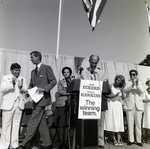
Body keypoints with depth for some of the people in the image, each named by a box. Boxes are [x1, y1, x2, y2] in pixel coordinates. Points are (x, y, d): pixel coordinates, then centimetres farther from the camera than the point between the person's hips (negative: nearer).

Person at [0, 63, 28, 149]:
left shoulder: (22, 79, 13)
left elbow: (25, 90, 6)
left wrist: (21, 87, -15)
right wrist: (12, 83, -19)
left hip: (19, 104, 3)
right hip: (8, 104, -2)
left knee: (16, 125, 6)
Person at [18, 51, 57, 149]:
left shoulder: (47, 68, -4)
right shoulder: (33, 72, 17)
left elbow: (54, 81, -9)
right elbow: (31, 85, 19)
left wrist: (44, 88, -20)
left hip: (43, 98, -8)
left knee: (33, 121, -5)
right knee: (42, 123, 10)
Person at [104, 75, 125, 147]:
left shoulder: (120, 88, 10)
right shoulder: (111, 86, -1)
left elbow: (123, 98, 7)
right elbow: (106, 95, -7)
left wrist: (122, 91, -4)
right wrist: (114, 95, -11)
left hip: (118, 105, 3)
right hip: (111, 104, -3)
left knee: (118, 123, -2)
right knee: (112, 122, -1)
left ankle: (119, 140, 2)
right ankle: (114, 140, 9)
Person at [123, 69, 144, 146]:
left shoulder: (140, 82, 11)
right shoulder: (127, 82, 8)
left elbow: (142, 91, -4)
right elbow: (125, 90, -8)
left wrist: (137, 84, -21)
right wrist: (132, 85, -24)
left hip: (138, 105, 1)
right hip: (129, 105, -1)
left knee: (138, 123, 2)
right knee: (130, 123, 1)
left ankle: (139, 140, 12)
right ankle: (131, 140, 11)